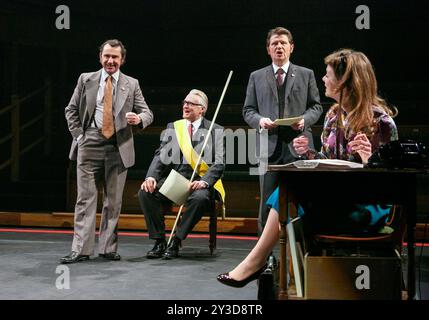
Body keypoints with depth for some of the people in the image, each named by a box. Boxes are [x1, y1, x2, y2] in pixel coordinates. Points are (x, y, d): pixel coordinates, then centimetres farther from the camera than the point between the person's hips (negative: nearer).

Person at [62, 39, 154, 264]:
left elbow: (147, 113, 8)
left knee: (113, 200, 5)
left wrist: (139, 119, -16)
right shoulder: (86, 80, 9)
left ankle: (108, 248, 14)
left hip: (119, 147, 1)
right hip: (90, 144, -1)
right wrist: (78, 135, 2)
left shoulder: (131, 84, 9)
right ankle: (81, 249, -1)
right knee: (85, 198, -3)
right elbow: (71, 110, 14)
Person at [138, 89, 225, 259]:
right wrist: (151, 177, -12)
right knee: (145, 192, -22)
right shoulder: (172, 128, 16)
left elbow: (219, 163, -4)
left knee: (200, 198, -37)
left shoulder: (216, 131, 6)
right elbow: (160, 156, 7)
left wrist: (204, 181, -22)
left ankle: (175, 242, -21)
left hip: (199, 182, -3)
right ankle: (159, 241, -12)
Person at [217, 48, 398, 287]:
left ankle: (256, 261, -11)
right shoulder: (334, 115, 9)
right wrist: (308, 153, -1)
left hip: (369, 205, -7)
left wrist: (369, 161, -29)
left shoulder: (380, 121, -12)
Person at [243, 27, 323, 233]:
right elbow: (248, 110, 12)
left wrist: (305, 120, -9)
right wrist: (260, 120, -9)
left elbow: (316, 106, 12)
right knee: (267, 202, 2)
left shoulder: (306, 75, 13)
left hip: (298, 145, 0)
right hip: (269, 146, 1)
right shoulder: (257, 77, 14)